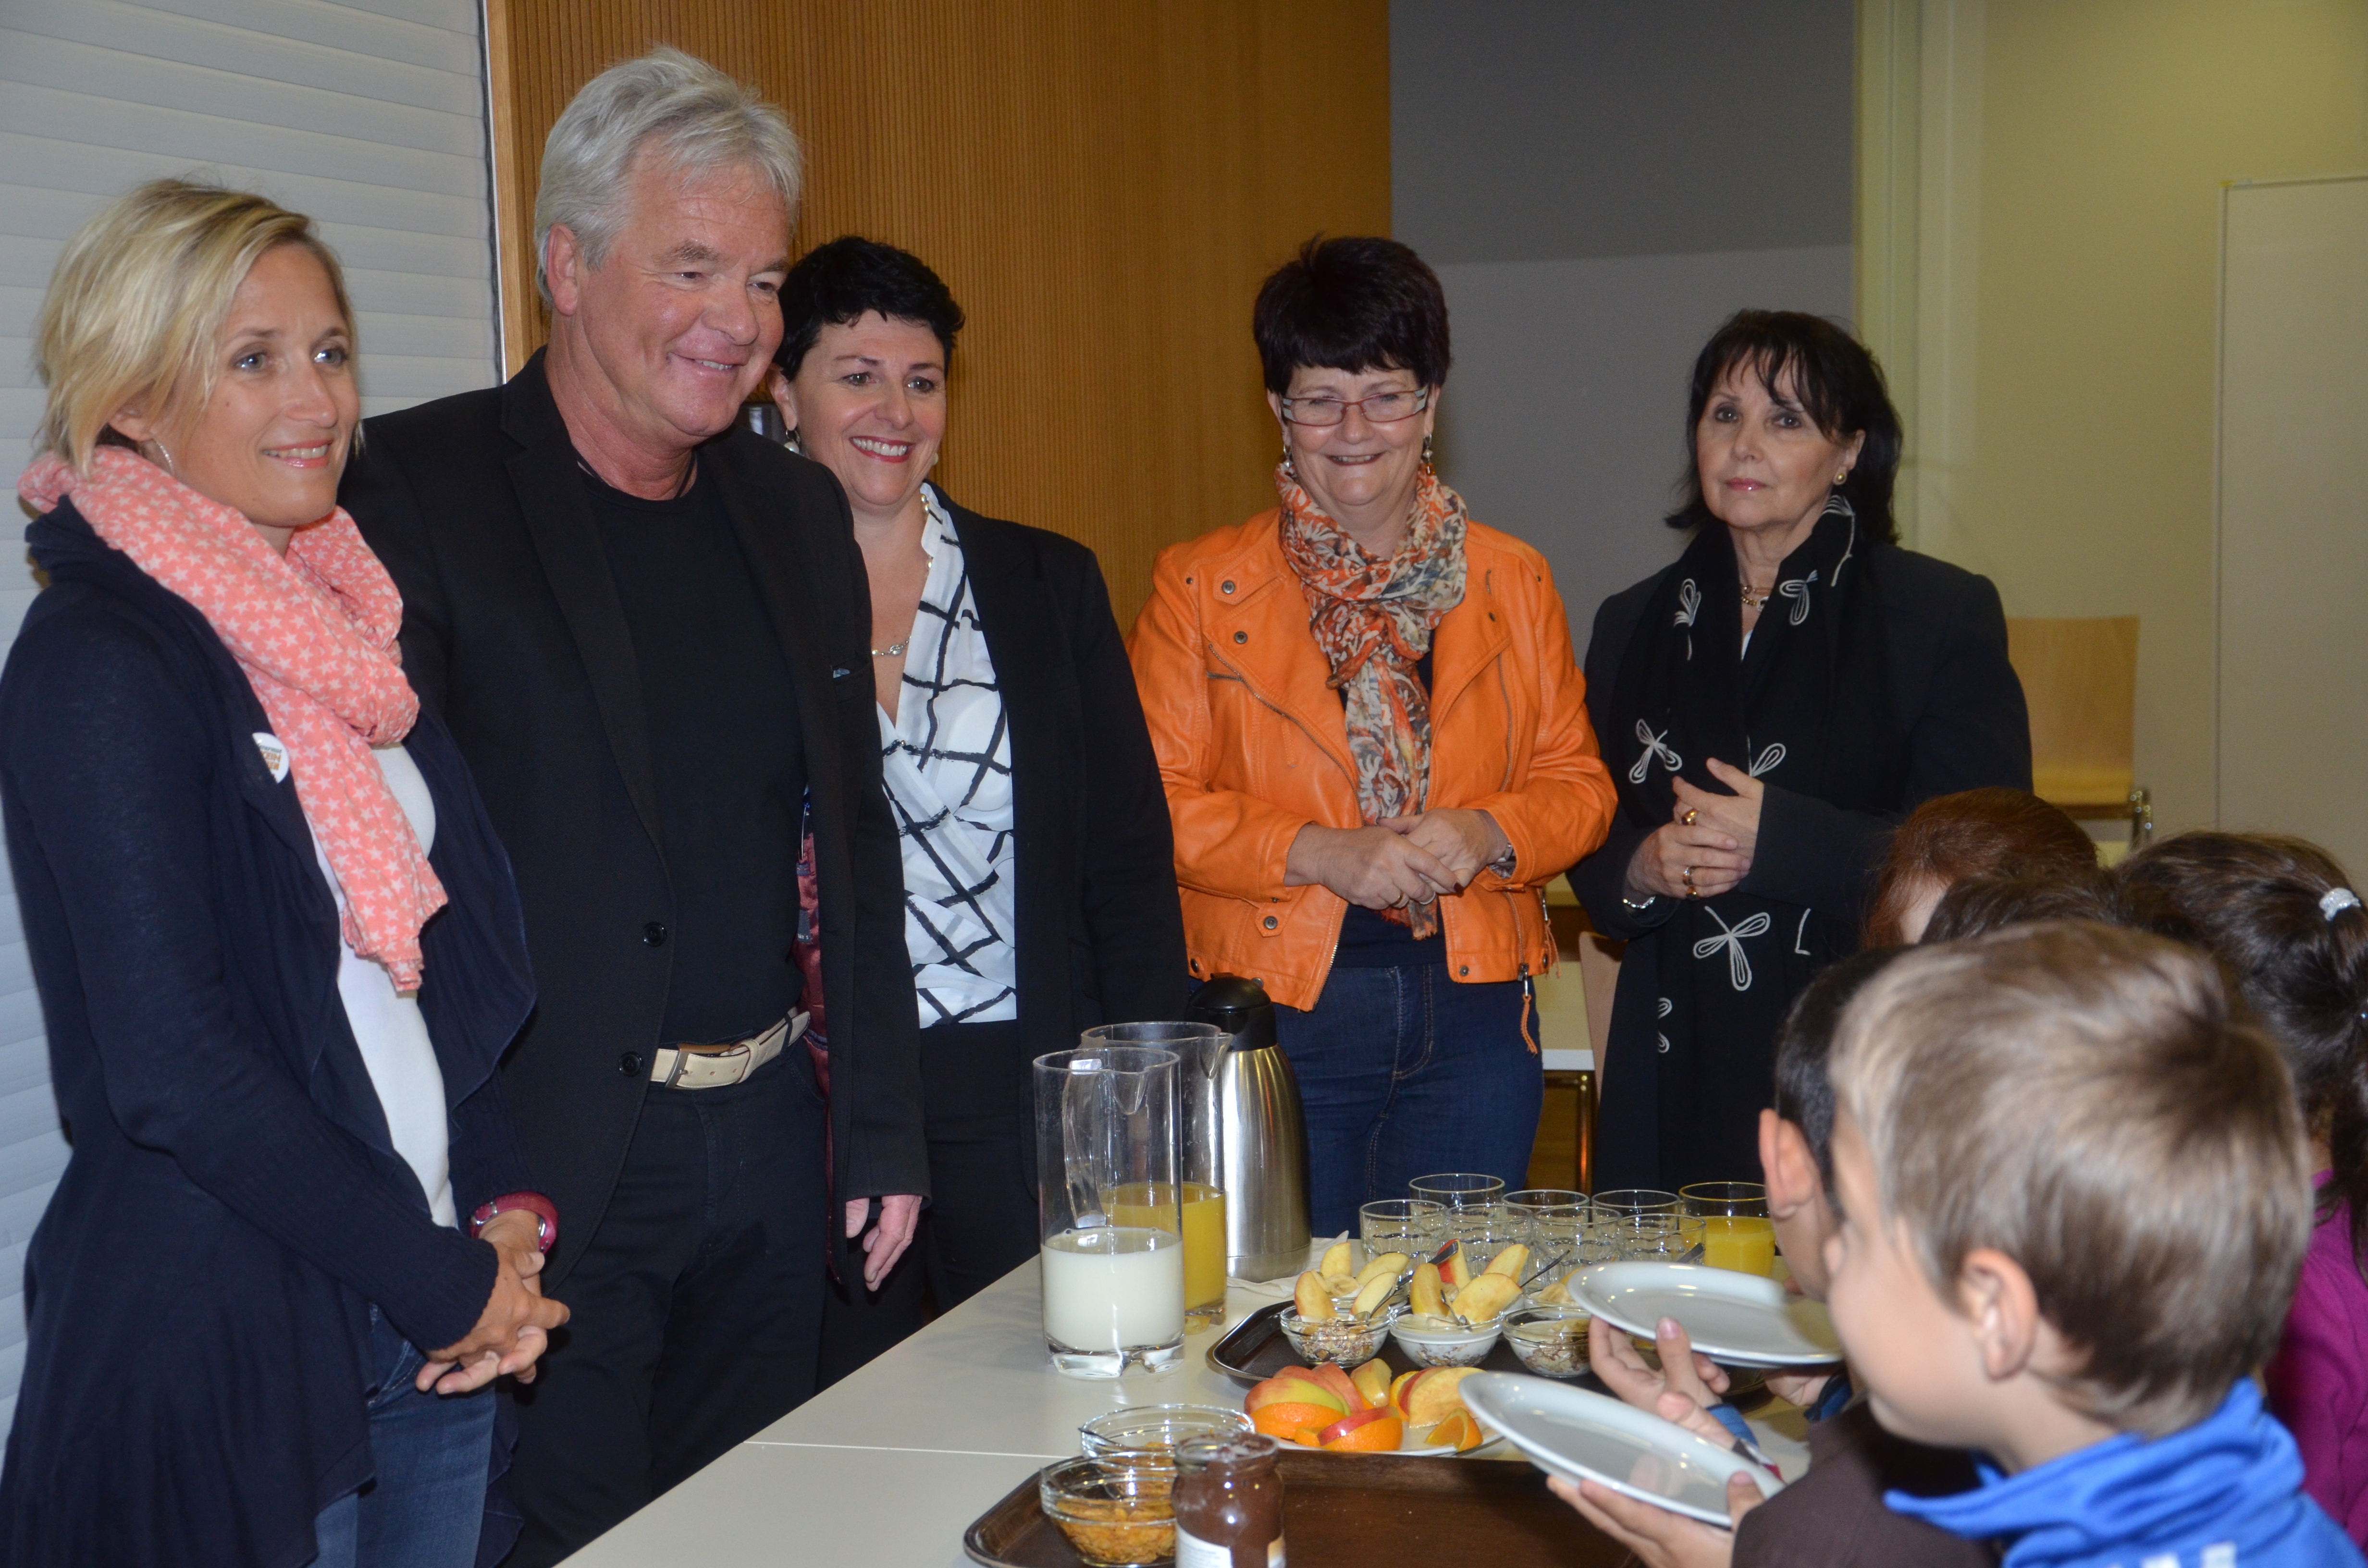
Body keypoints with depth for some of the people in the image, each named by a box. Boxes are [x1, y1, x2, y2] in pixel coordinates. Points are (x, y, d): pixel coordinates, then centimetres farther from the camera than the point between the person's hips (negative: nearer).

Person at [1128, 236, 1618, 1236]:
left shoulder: (1514, 582, 10)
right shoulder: (1197, 586, 3)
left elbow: (1579, 786, 10)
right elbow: (1153, 804, -3)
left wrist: (1486, 835, -11)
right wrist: (1321, 853, -15)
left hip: (1471, 1016, 2)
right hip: (1277, 1014, -2)